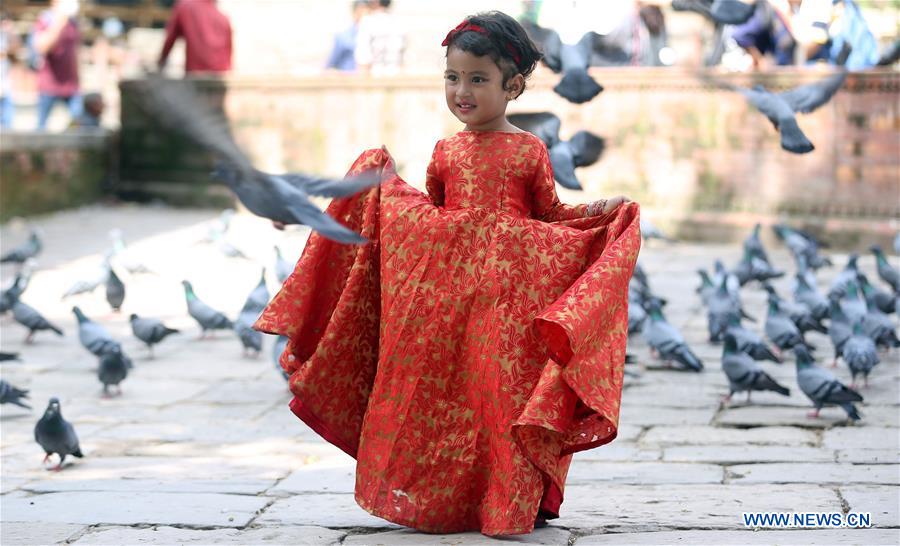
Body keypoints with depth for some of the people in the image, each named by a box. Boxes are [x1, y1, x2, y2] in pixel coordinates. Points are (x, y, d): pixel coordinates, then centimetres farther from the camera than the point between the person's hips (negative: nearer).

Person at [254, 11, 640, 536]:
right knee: (441, 390, 3)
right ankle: (443, 497, 13)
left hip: (507, 291, -3)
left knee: (502, 389, -6)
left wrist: (599, 211, -6)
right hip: (444, 285, 4)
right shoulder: (447, 152, 11)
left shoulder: (530, 151, 1)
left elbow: (550, 215, 8)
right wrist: (388, 181, 19)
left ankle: (516, 502, 4)